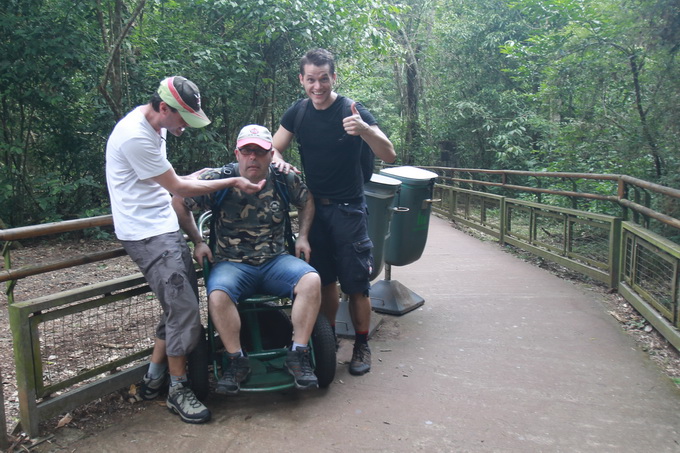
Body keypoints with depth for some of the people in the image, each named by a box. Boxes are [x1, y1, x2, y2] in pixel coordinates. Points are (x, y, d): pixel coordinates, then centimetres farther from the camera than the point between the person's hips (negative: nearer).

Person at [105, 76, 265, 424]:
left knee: (179, 304, 11)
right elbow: (178, 188, -15)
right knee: (184, 308, -10)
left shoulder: (154, 125, 9)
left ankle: (155, 378, 23)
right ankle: (177, 390, 6)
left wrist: (197, 176, 12)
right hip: (147, 234, -10)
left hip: (164, 226, 10)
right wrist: (233, 182, -10)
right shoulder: (135, 136, -21)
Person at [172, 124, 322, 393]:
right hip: (232, 263, -1)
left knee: (311, 281, -26)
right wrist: (198, 242, 4)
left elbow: (307, 201, 21)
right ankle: (236, 361, -11)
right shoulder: (218, 180, -6)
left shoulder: (284, 179, 1)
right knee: (218, 295, -33)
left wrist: (303, 236, 11)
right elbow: (179, 203, 6)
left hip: (276, 260, 2)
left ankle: (298, 355, -13)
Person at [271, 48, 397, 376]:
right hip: (314, 207, 4)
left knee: (356, 284, -1)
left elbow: (389, 156, -18)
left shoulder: (353, 111, -10)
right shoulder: (297, 113, 4)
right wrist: (279, 161, -16)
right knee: (324, 280, 12)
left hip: (348, 210, -4)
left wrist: (364, 130, -37)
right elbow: (272, 149, 8)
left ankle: (361, 345, 16)